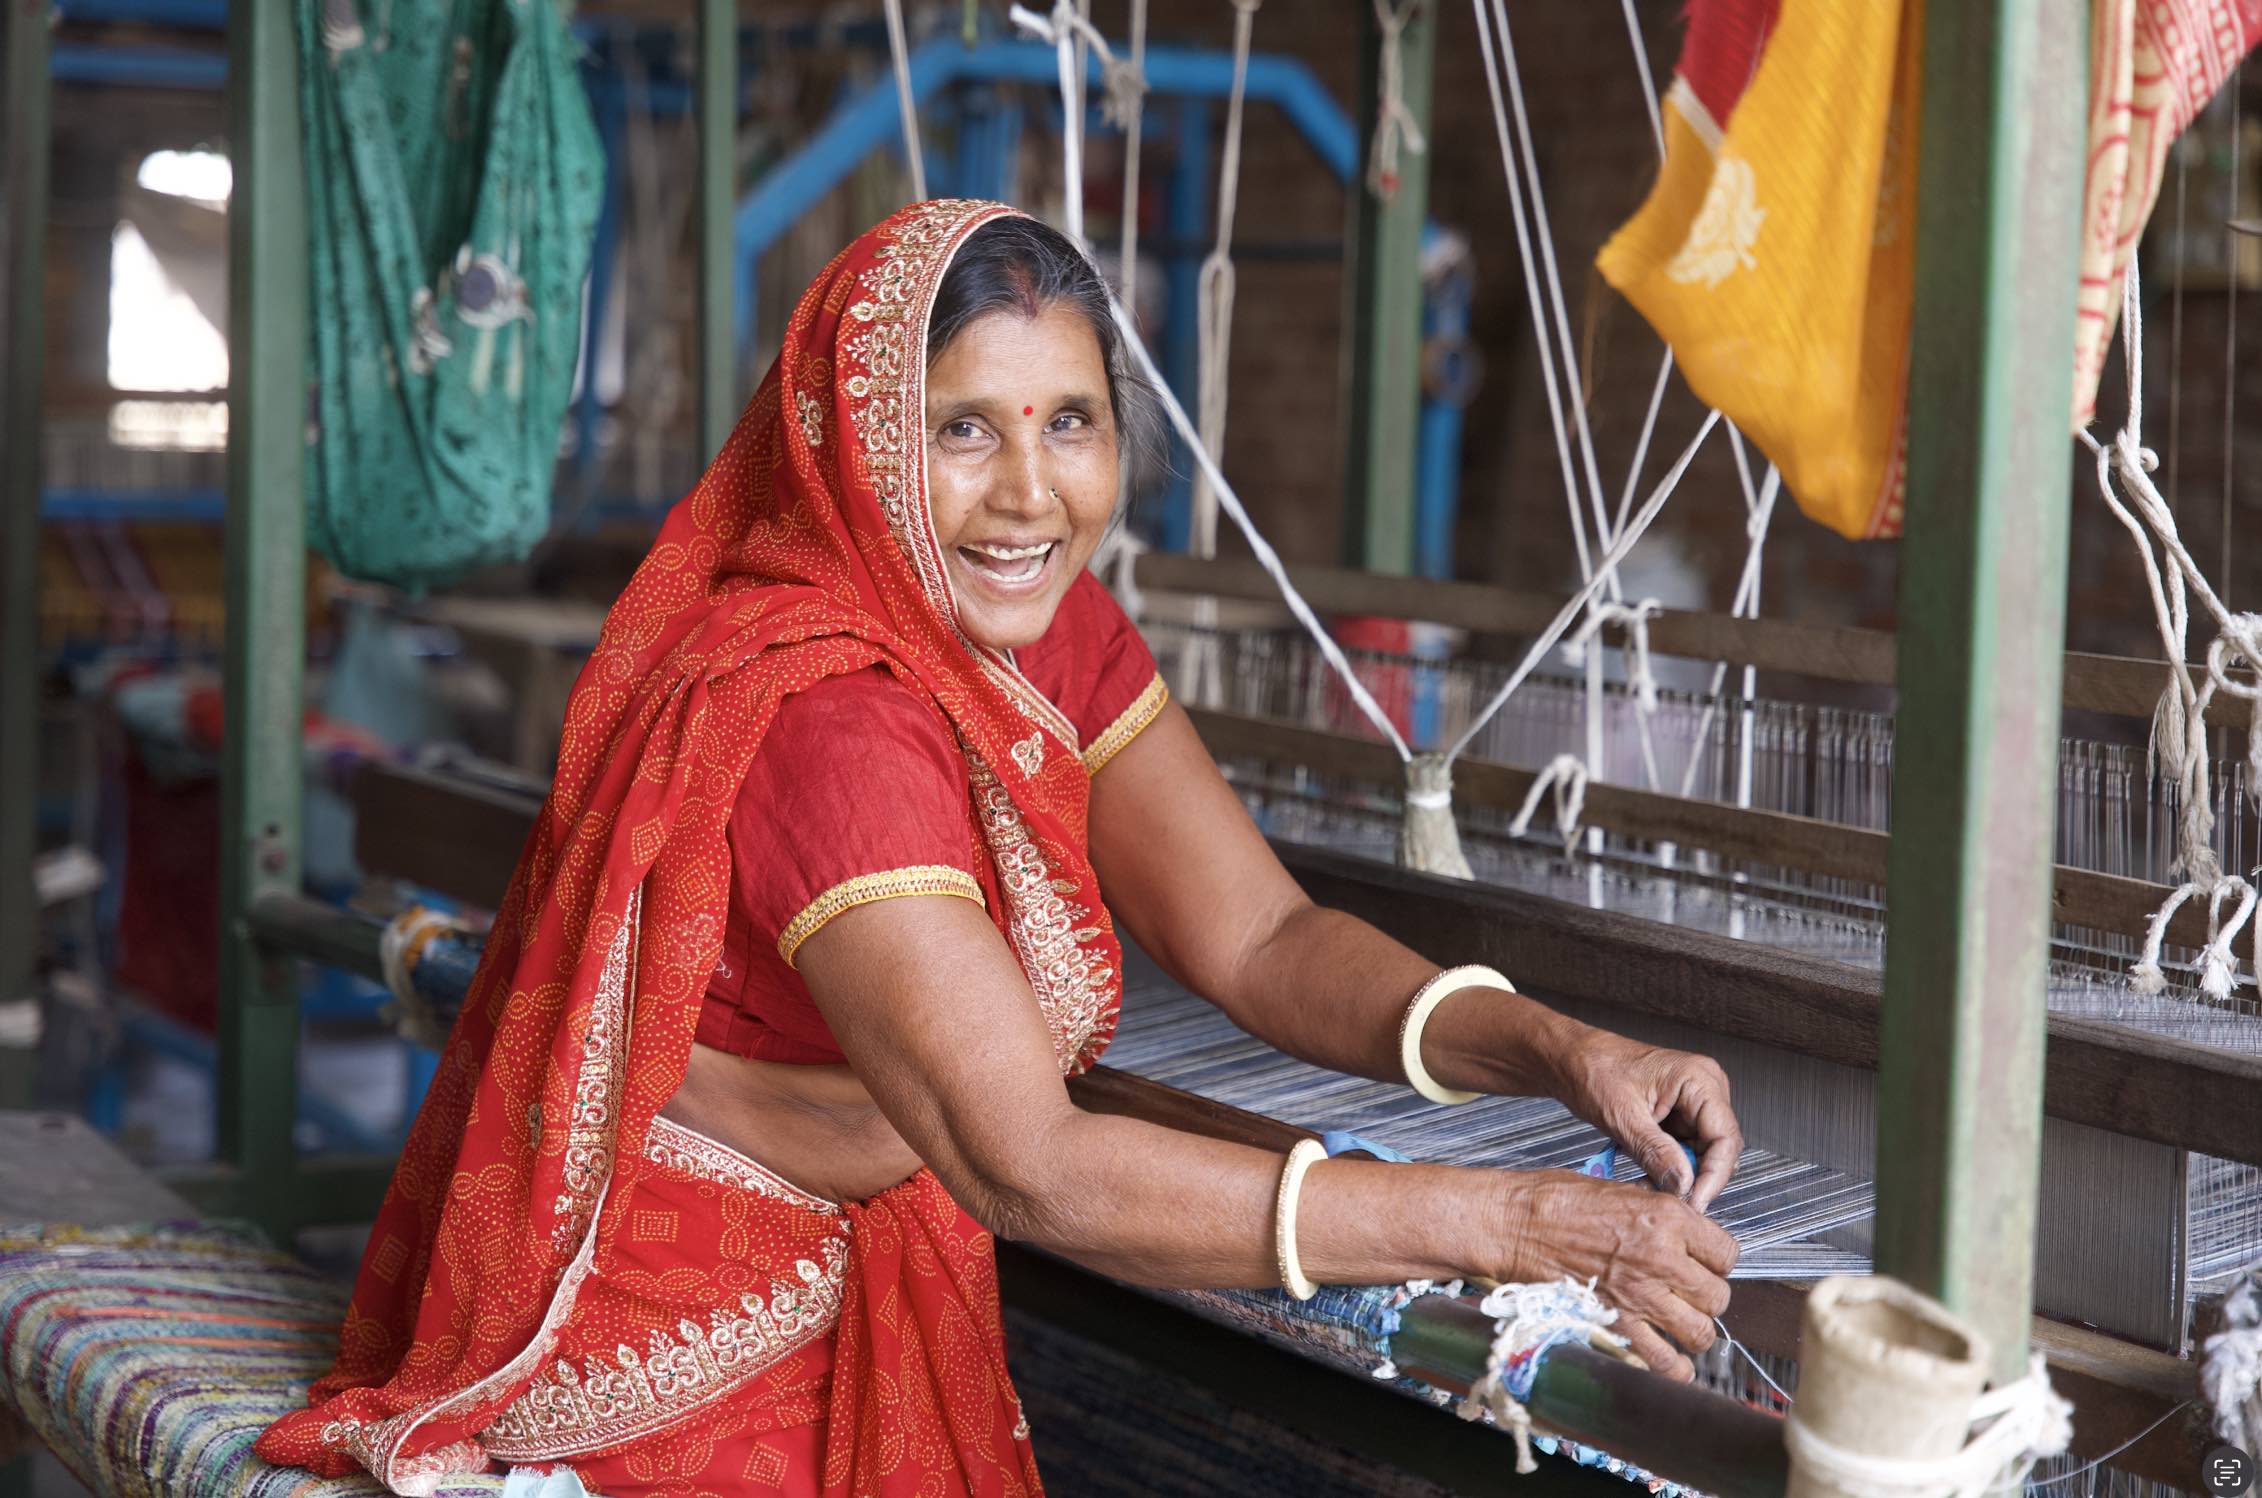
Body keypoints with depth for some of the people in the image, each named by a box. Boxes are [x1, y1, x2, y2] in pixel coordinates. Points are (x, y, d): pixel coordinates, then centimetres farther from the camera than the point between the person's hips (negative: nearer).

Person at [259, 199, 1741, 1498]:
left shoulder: (1052, 629, 0)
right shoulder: (820, 714, -28)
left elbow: (1263, 939, -1)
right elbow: (1035, 1173, -33)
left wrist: (1558, 1051, -19)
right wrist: (1511, 1222, -34)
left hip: (865, 1289, 8)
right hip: (665, 1344, -8)